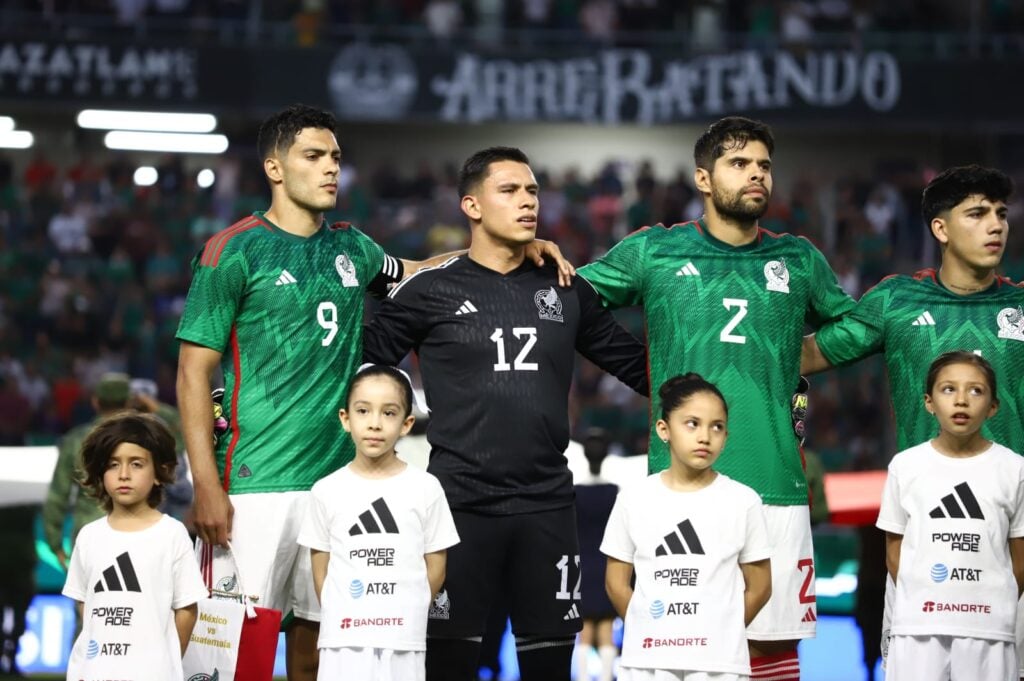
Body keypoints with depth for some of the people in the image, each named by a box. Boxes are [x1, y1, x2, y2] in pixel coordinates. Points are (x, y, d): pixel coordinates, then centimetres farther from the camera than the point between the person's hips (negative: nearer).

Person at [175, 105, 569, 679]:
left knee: (317, 632, 9)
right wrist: (207, 486, -14)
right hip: (256, 482, -6)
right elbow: (195, 371, -6)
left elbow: (417, 274, 31)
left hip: (337, 476, 6)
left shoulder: (350, 247, 13)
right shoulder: (235, 251, -4)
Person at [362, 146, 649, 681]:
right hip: (461, 504, -3)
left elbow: (635, 364, 15)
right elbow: (360, 363, 1)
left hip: (546, 506, 3)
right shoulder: (430, 291, -2)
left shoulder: (566, 292, 9)